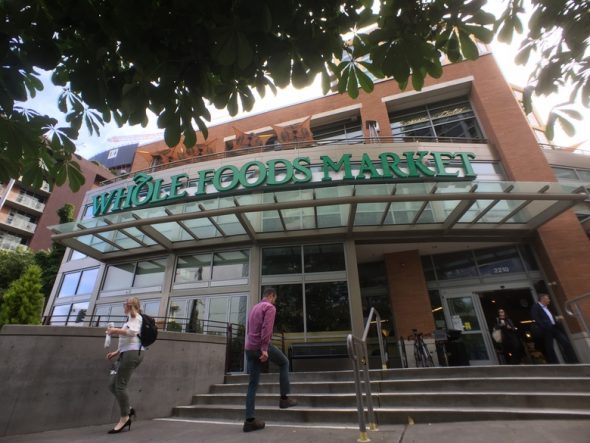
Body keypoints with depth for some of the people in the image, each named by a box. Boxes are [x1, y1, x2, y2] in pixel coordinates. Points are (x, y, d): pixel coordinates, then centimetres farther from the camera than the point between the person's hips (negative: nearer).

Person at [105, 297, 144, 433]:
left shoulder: (135, 316, -2)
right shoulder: (131, 319, 24)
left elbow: (133, 332, -21)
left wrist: (115, 330, -13)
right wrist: (116, 352, 18)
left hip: (132, 353, -9)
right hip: (127, 354, 9)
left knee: (120, 386, -7)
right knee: (112, 385, 8)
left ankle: (124, 418, 4)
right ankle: (128, 409, 16)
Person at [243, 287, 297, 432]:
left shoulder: (254, 308, 22)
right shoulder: (270, 307, -5)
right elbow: (266, 328, -18)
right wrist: (264, 349, -23)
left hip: (248, 348, 8)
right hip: (261, 346, -8)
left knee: (253, 384, 10)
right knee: (284, 363, 15)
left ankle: (250, 420, 8)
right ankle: (284, 398, 16)